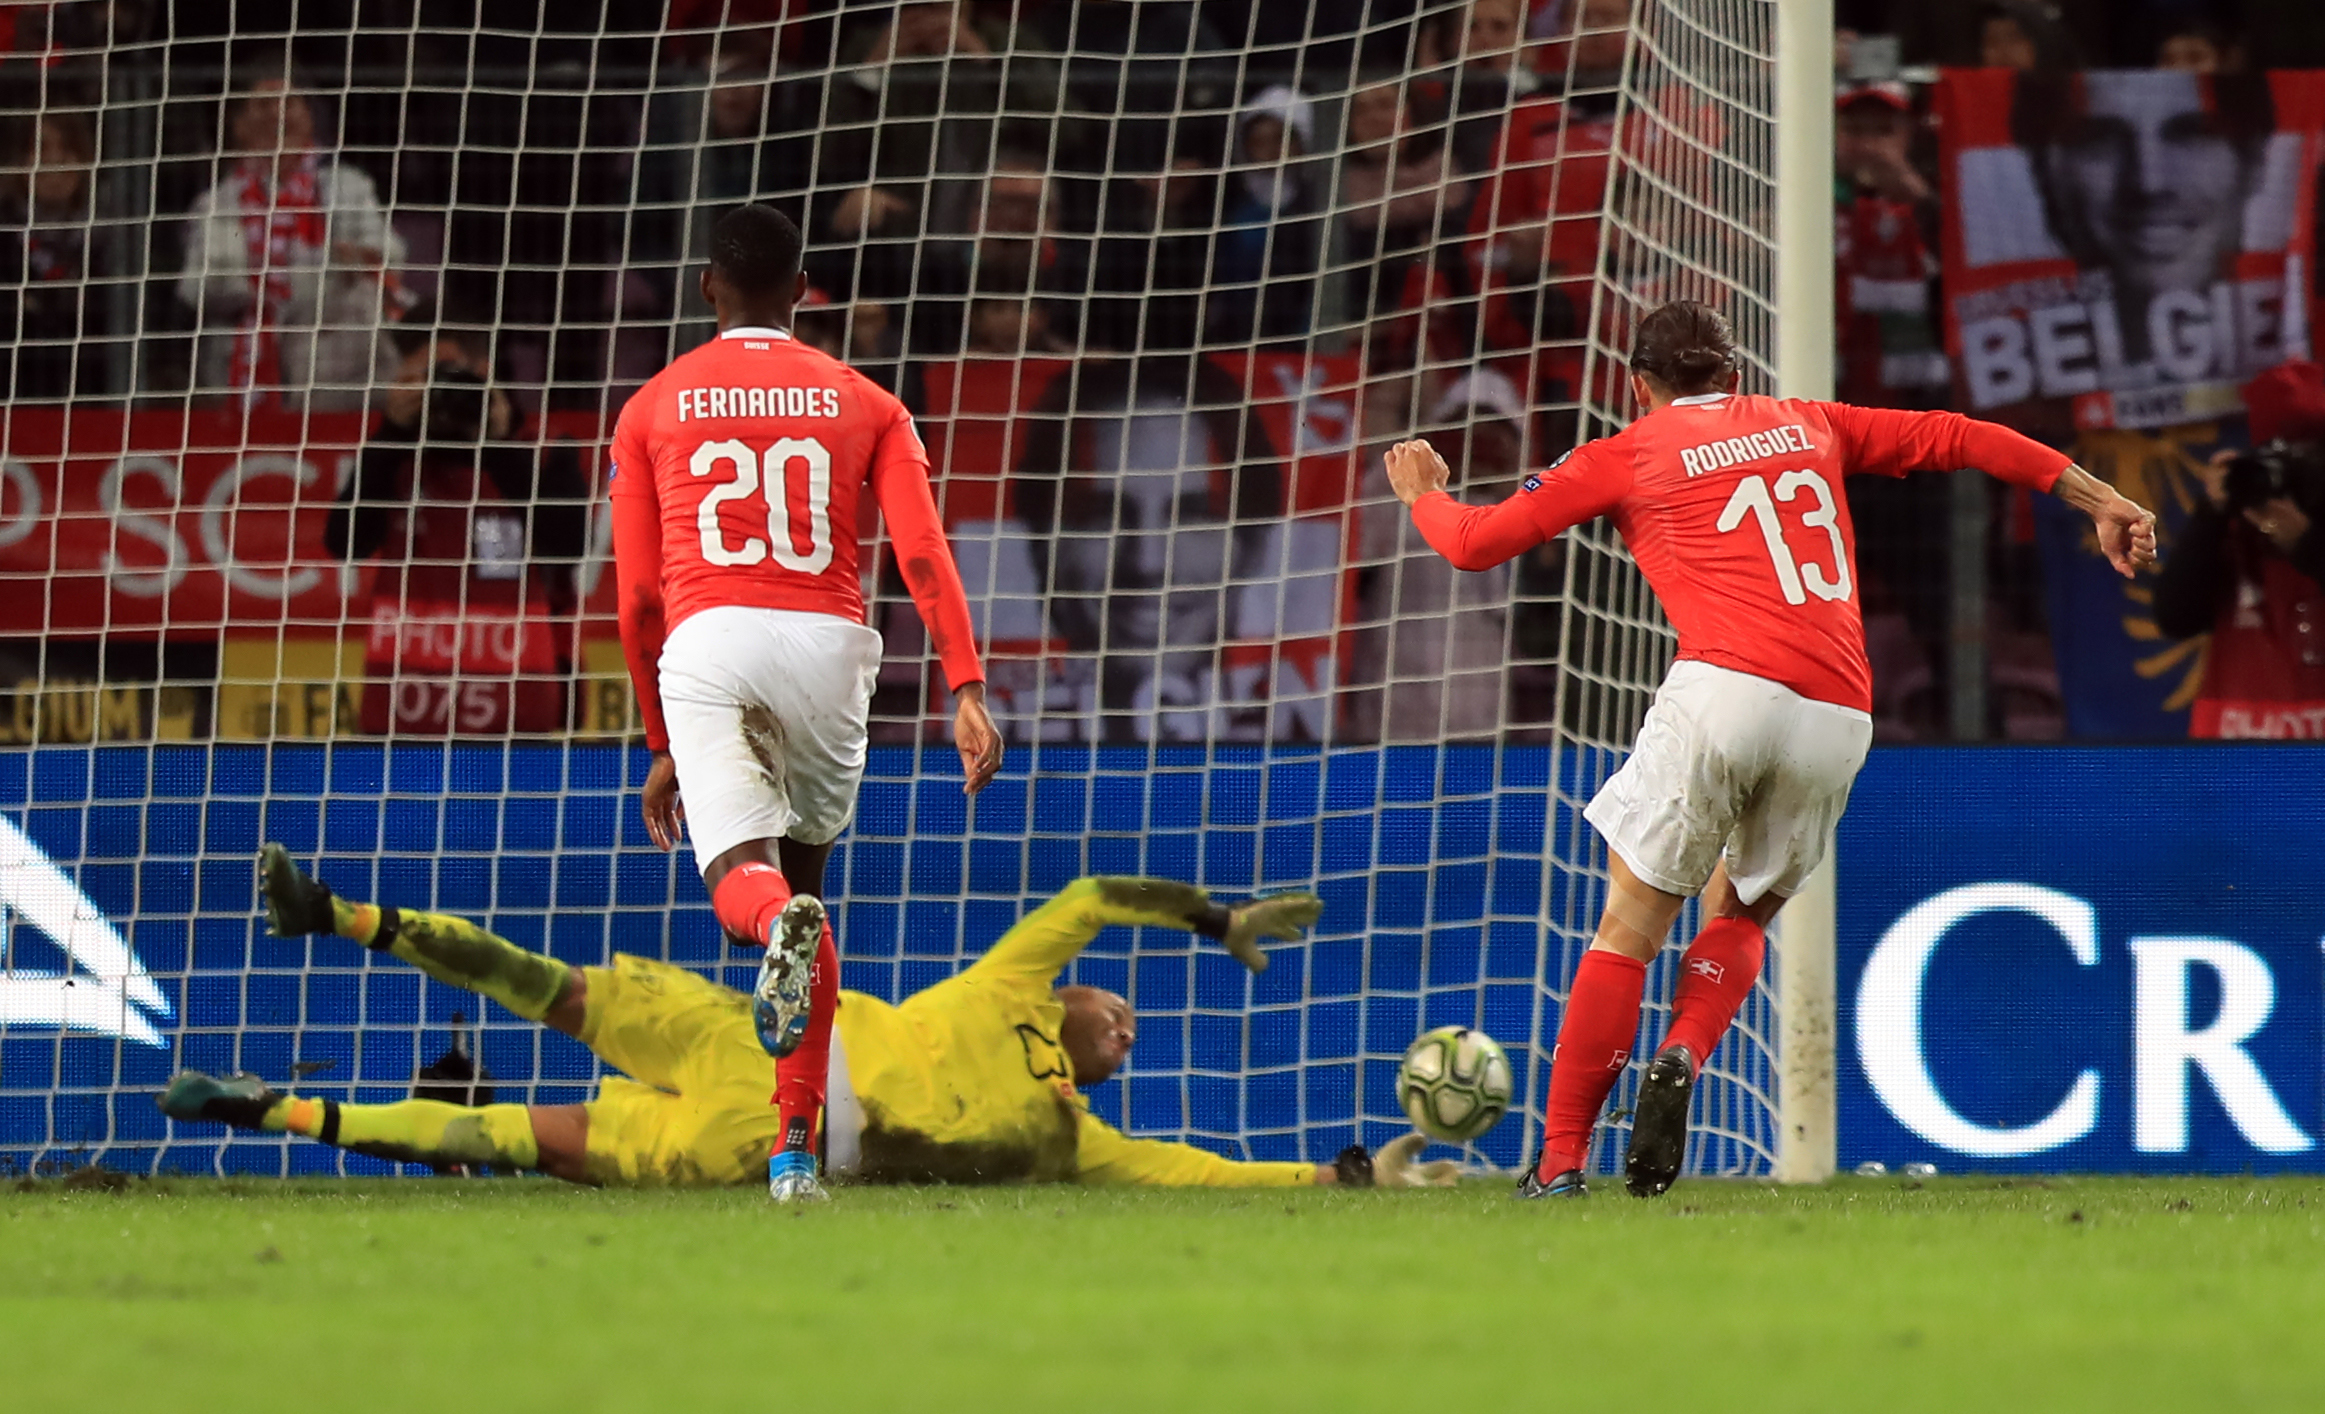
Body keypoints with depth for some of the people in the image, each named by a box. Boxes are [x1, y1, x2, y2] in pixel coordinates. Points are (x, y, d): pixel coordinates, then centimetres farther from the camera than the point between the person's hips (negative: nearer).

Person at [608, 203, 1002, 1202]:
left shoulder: (652, 409, 17)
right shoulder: (865, 405, 17)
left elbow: (636, 598, 14)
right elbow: (922, 553, 1)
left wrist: (663, 747, 22)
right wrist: (967, 692, -6)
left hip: (706, 642, -2)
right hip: (828, 640, 2)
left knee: (743, 884, -12)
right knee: (806, 882, 18)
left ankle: (784, 924, -53)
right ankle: (794, 1150, 15)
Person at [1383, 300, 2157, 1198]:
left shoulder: (1625, 456, 14)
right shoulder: (1809, 426, 24)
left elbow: (1475, 543, 16)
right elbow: (1959, 439, 24)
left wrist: (1423, 493, 38)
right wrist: (2099, 500, 29)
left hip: (1725, 687, -4)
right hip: (1838, 718, 4)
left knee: (1631, 922, 2)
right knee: (1740, 913, 22)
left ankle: (1561, 1158, -5)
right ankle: (1682, 1058, -6)